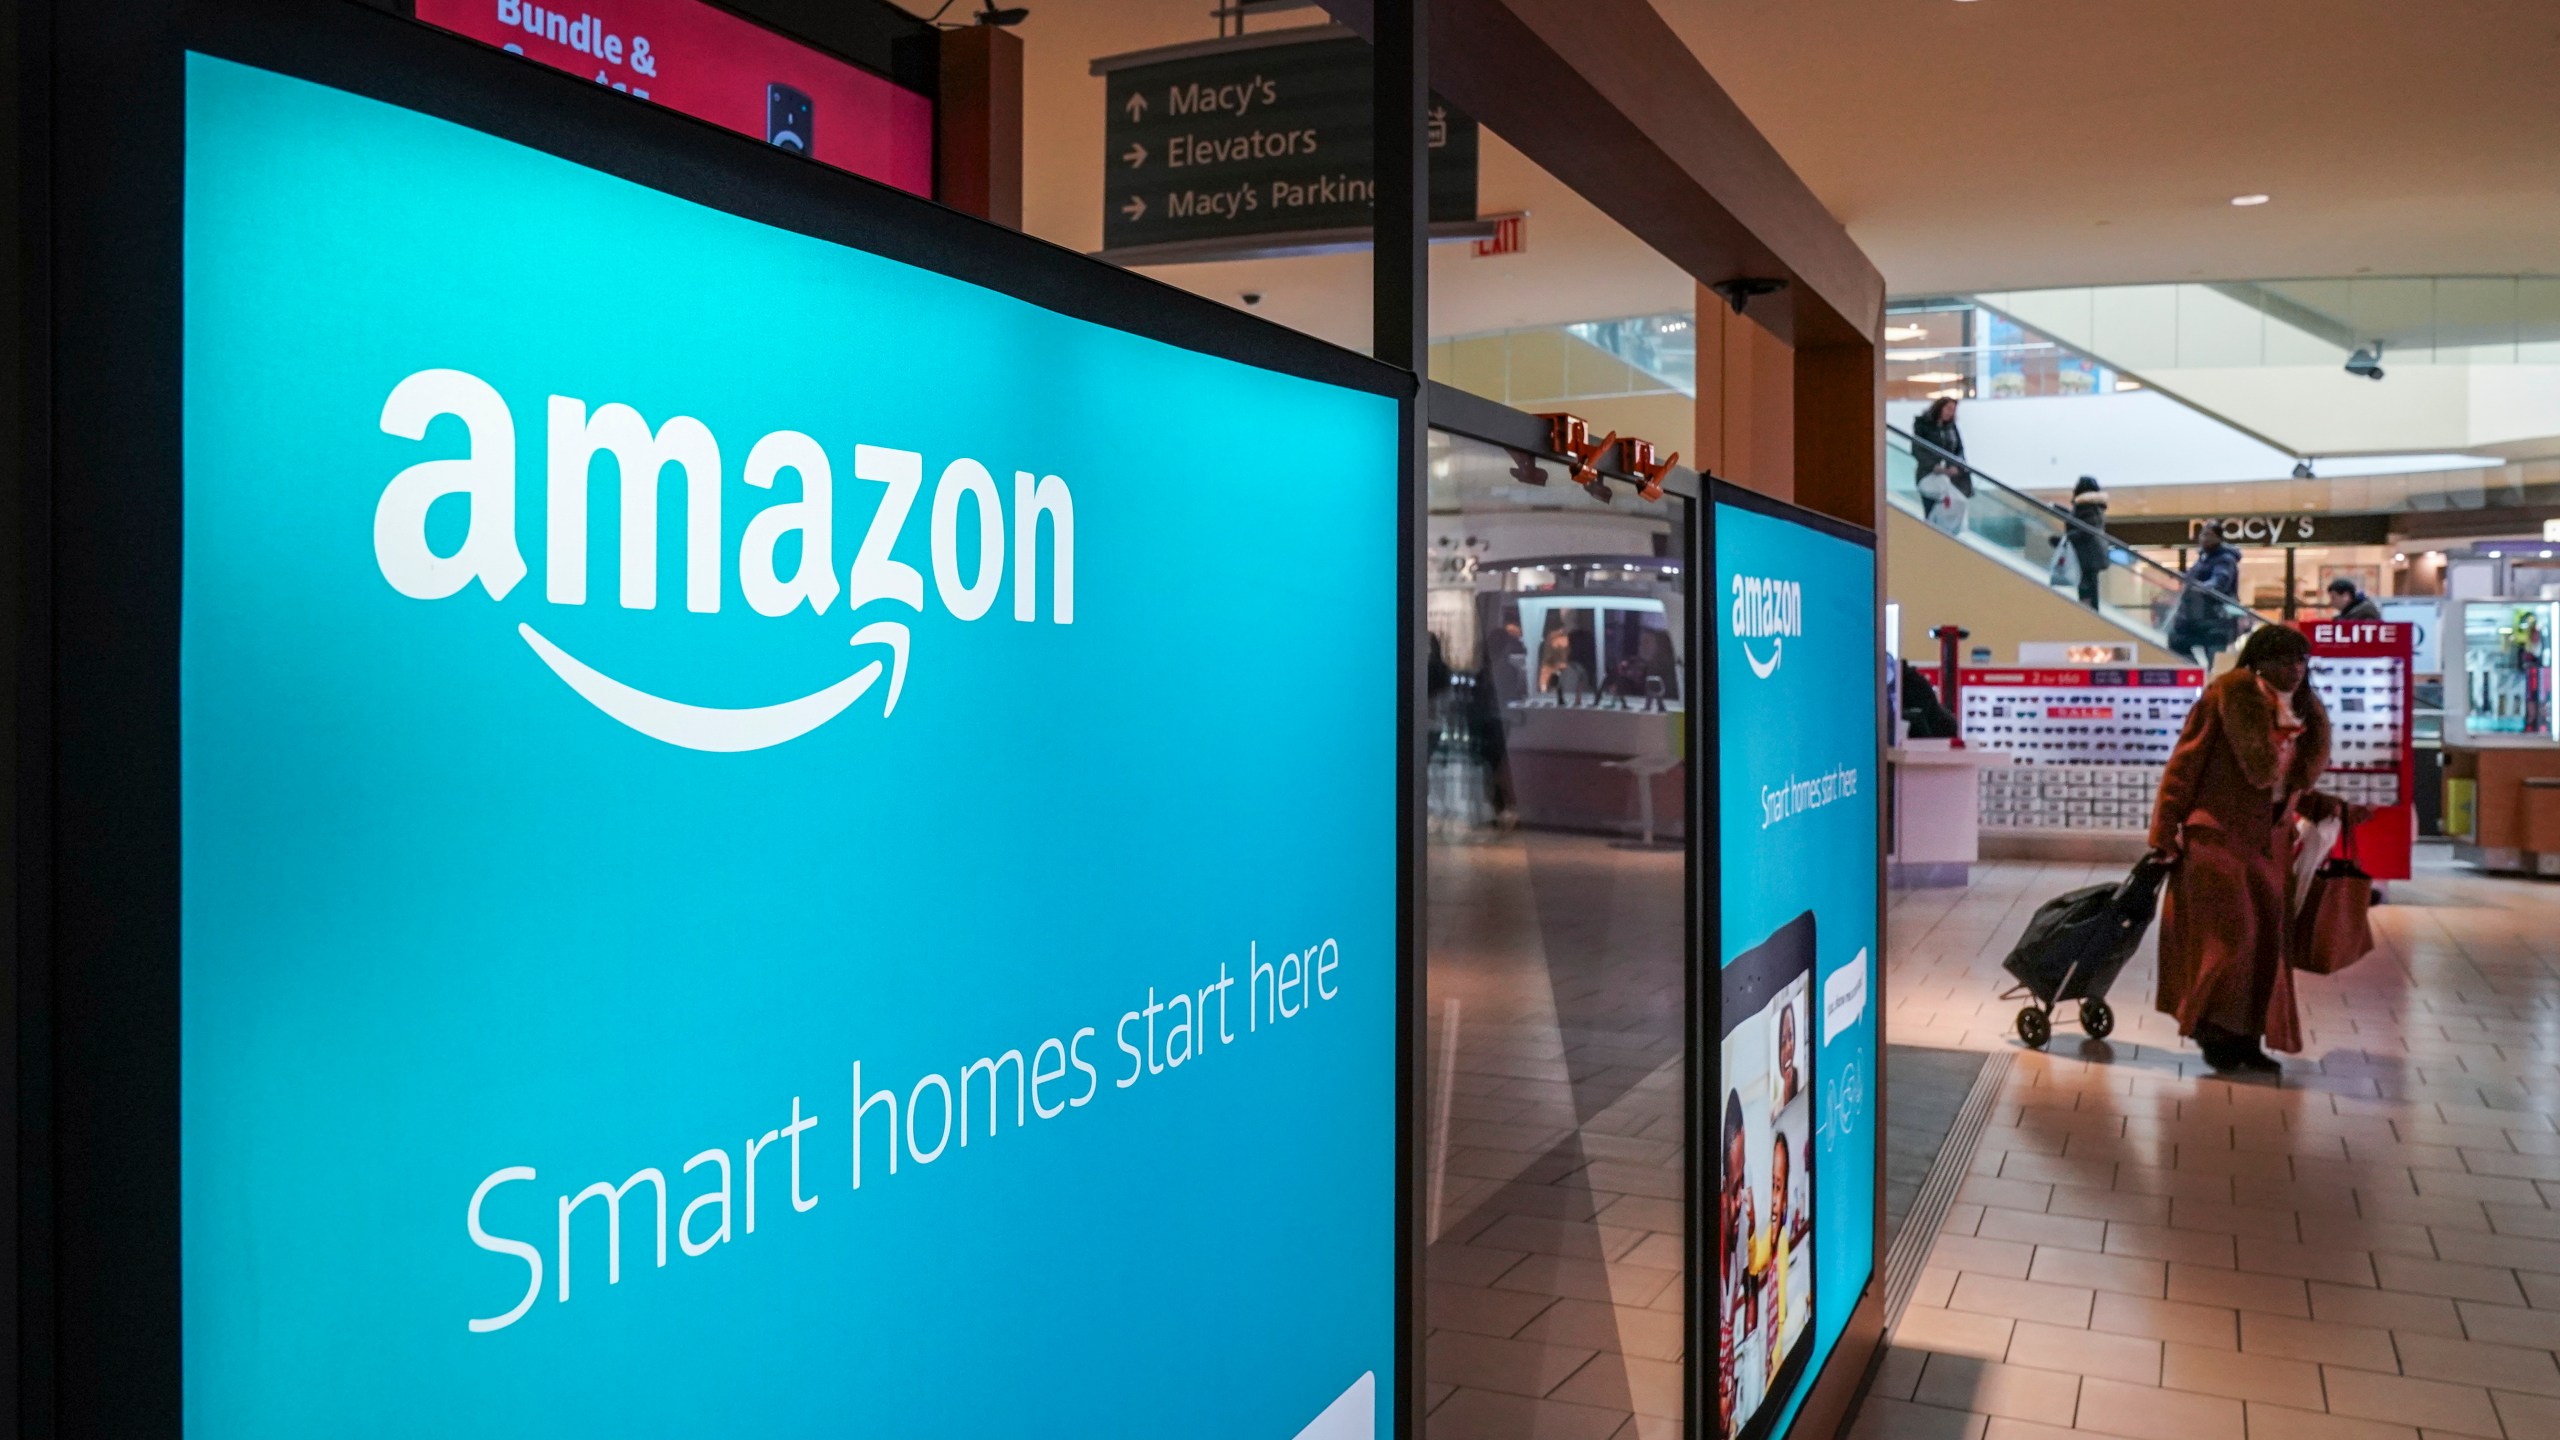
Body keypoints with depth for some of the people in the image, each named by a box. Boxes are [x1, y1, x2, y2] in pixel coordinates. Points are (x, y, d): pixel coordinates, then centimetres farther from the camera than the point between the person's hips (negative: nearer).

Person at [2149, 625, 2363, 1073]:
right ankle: (2215, 1031, 8)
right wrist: (2165, 830, -13)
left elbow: (2294, 787, 18)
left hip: (2269, 843, 7)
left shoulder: (2304, 717, 10)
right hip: (2218, 835, -7)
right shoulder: (2226, 698, -9)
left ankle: (2246, 1036, 17)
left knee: (2265, 940, 7)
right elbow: (2186, 763, -10)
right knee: (2226, 936, -5)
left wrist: (2337, 810, 2)